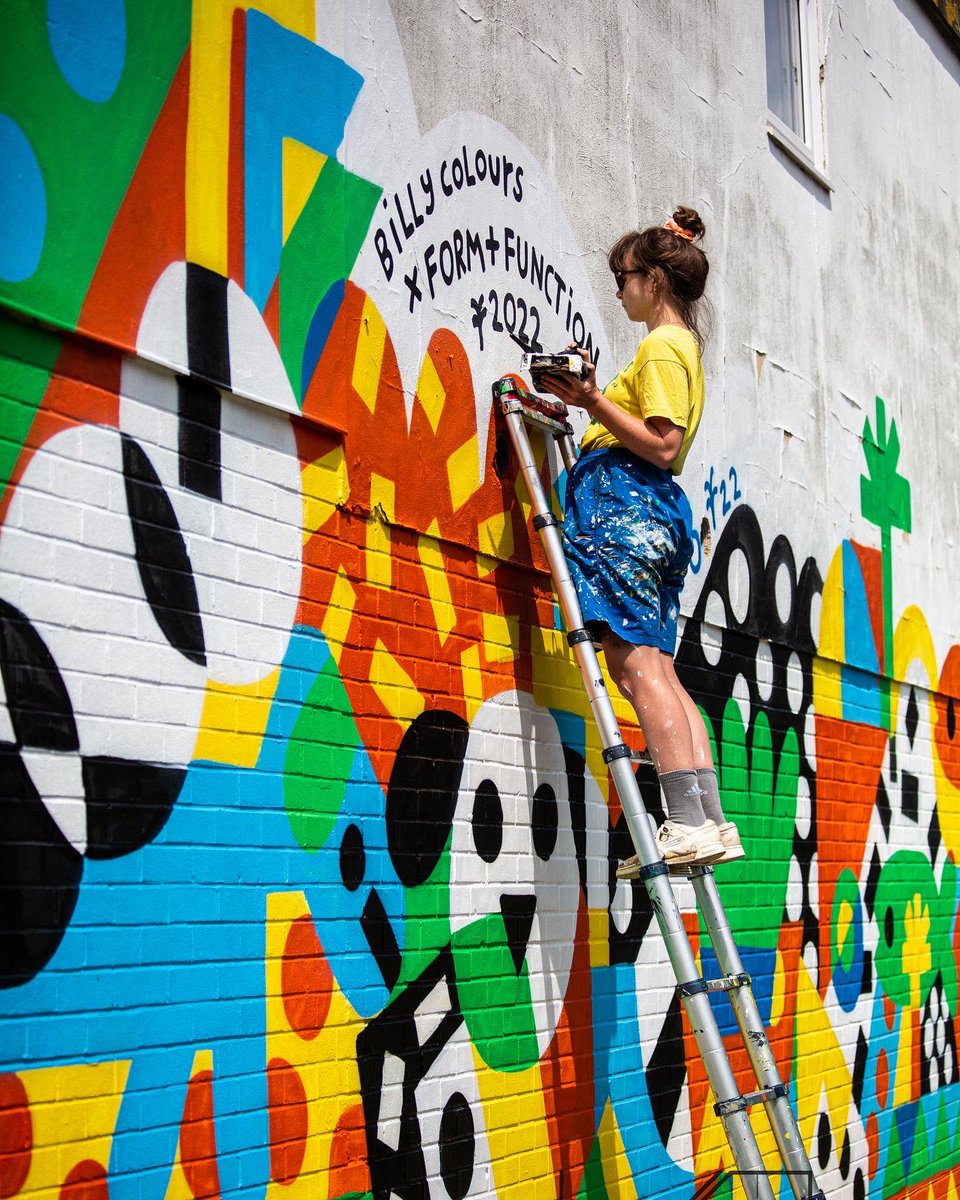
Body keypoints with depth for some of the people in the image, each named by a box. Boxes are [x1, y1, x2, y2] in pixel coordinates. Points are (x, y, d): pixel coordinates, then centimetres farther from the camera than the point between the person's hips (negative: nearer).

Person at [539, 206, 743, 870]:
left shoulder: (661, 346, -5)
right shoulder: (685, 345, 25)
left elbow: (662, 446, -15)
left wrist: (595, 402, -14)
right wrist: (591, 401, 16)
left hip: (622, 500, -10)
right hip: (657, 510, 10)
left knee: (637, 664, -16)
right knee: (658, 671, 6)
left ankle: (688, 822, -23)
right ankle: (710, 820, 2)